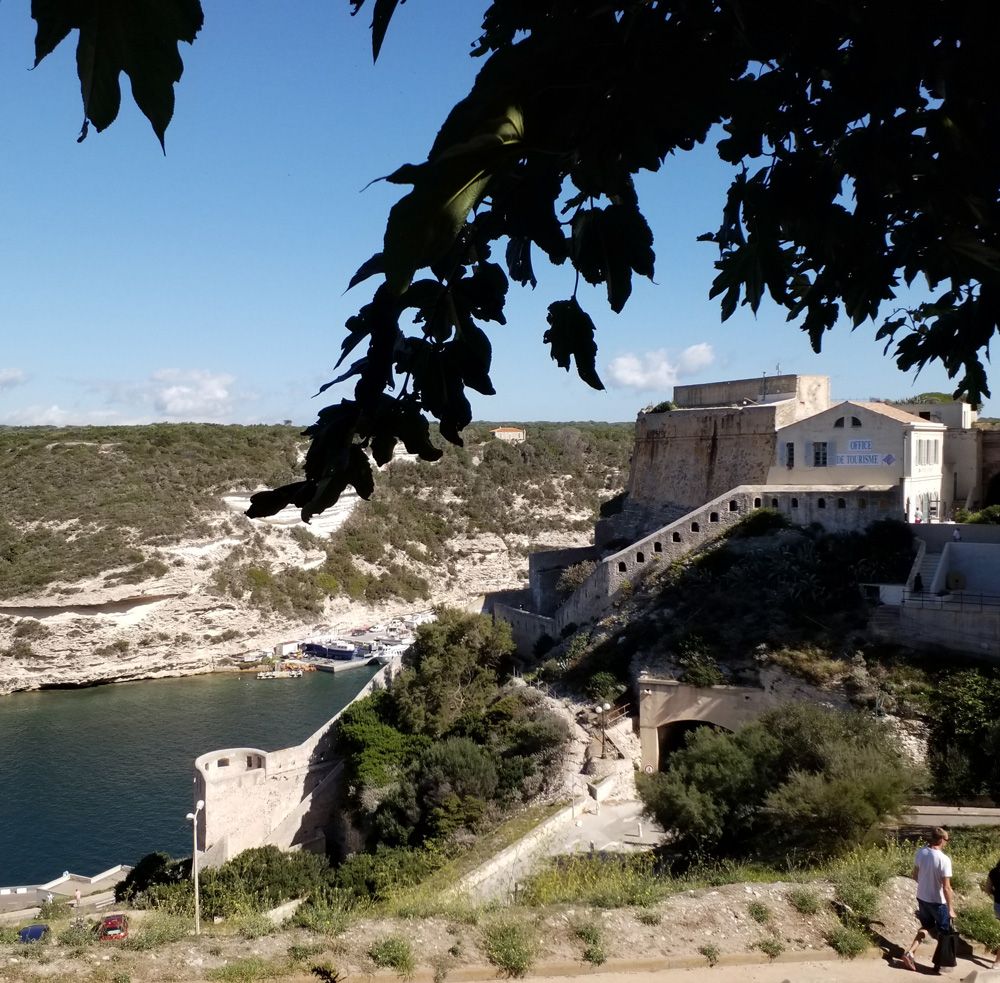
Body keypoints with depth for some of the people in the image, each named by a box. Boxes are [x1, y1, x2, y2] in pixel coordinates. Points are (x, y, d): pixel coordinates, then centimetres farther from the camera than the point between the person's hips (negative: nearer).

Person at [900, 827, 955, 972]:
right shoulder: (944, 859, -25)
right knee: (944, 932, 17)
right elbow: (946, 888, -22)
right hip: (938, 901, -5)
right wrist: (951, 908, -12)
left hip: (921, 898, 5)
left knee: (926, 927, 22)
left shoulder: (920, 852, -7)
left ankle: (909, 953, 10)